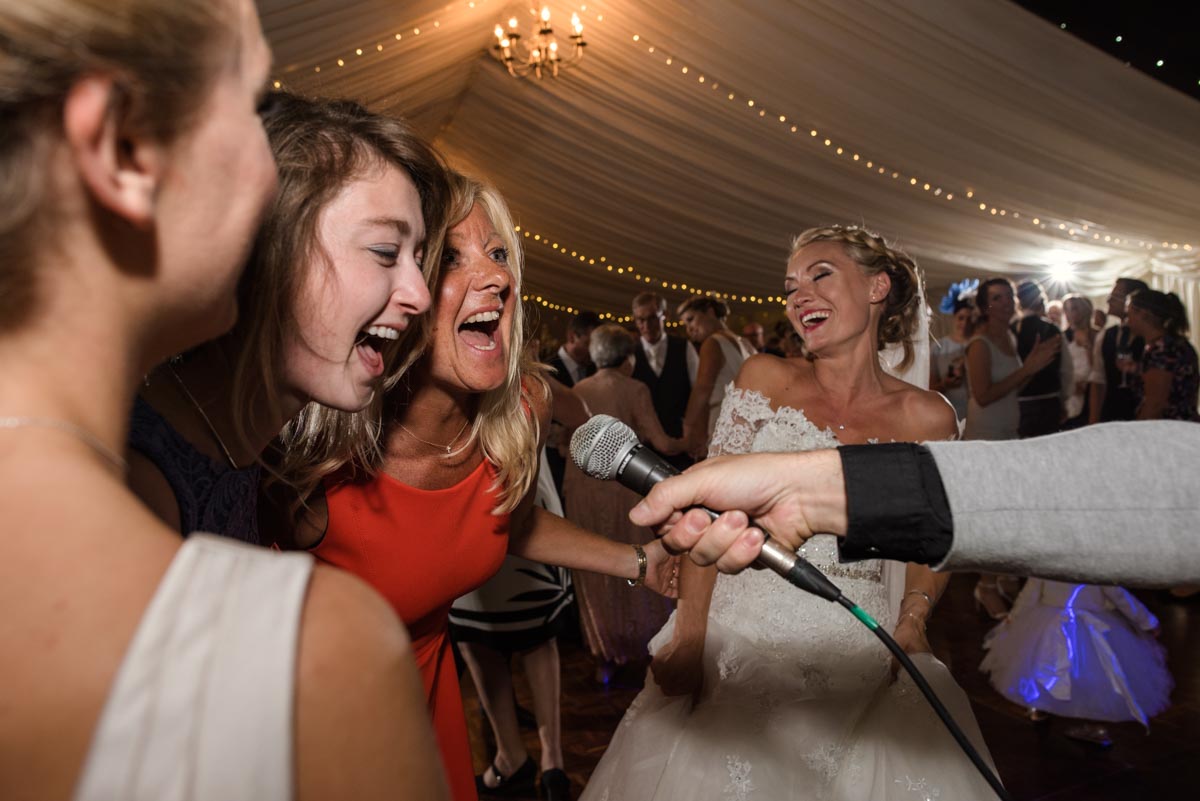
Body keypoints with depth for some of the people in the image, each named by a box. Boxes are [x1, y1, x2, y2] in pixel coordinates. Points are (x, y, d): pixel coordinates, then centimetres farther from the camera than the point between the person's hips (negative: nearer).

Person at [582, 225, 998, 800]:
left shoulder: (927, 417, -2)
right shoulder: (763, 379, -2)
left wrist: (912, 622, -5)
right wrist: (688, 637, -10)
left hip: (855, 660, 0)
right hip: (739, 640, 0)